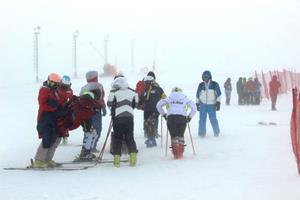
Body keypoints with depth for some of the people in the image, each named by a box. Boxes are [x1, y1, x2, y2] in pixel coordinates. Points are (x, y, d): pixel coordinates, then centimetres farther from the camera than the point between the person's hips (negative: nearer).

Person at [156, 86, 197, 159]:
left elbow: (158, 105, 12)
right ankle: (180, 153, 7)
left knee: (174, 136, 1)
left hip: (171, 117, 0)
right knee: (181, 135, 14)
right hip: (182, 117, 0)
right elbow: (194, 108, 11)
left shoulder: (169, 98, 20)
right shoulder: (185, 99, 20)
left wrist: (164, 115, 19)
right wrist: (189, 117, 19)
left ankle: (176, 153, -12)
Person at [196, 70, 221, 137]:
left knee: (213, 119, -2)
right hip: (203, 105, 2)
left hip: (211, 105, -2)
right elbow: (197, 95, 15)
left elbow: (218, 94, 2)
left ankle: (216, 132, 16)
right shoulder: (201, 85, 7)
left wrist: (218, 103, -5)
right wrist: (197, 104, 13)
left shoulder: (214, 85, 0)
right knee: (202, 119, -3)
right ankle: (202, 133, 5)